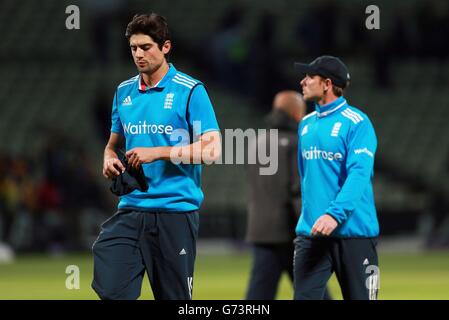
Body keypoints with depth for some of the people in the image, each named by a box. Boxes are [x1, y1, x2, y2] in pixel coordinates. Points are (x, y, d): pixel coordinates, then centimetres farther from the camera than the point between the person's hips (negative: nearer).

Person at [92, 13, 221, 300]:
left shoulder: (190, 90, -5)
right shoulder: (124, 91, 12)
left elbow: (212, 150, -11)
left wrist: (158, 153, -17)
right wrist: (109, 160, 1)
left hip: (176, 210, -4)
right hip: (131, 209, 4)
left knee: (174, 297, 2)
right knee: (110, 290, -13)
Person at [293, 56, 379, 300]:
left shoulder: (356, 122, -7)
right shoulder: (306, 124, 14)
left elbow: (359, 174, -19)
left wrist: (335, 214, -30)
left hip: (353, 231, -6)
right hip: (311, 232, 6)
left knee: (360, 297, 0)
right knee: (304, 296, -4)